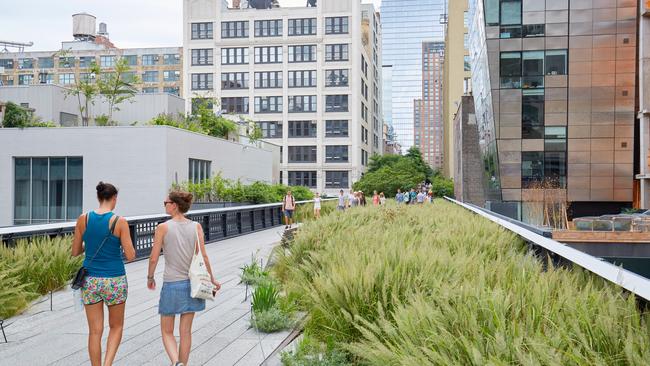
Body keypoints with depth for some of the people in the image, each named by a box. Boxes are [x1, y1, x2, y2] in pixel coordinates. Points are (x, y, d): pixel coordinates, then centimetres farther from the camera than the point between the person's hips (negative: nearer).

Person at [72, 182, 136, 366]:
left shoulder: (83, 219, -2)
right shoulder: (120, 222, -11)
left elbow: (75, 252, 5)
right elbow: (130, 256, -10)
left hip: (90, 281, 2)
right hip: (115, 281, -2)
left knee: (95, 331, 10)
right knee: (116, 327, 17)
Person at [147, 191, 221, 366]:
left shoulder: (163, 228, -9)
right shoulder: (196, 227, -2)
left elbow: (154, 258, -6)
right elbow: (203, 256, -4)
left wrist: (150, 278, 11)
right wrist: (211, 279, 7)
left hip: (171, 285, -3)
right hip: (191, 284, 3)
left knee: (167, 331, 11)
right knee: (185, 331, 13)